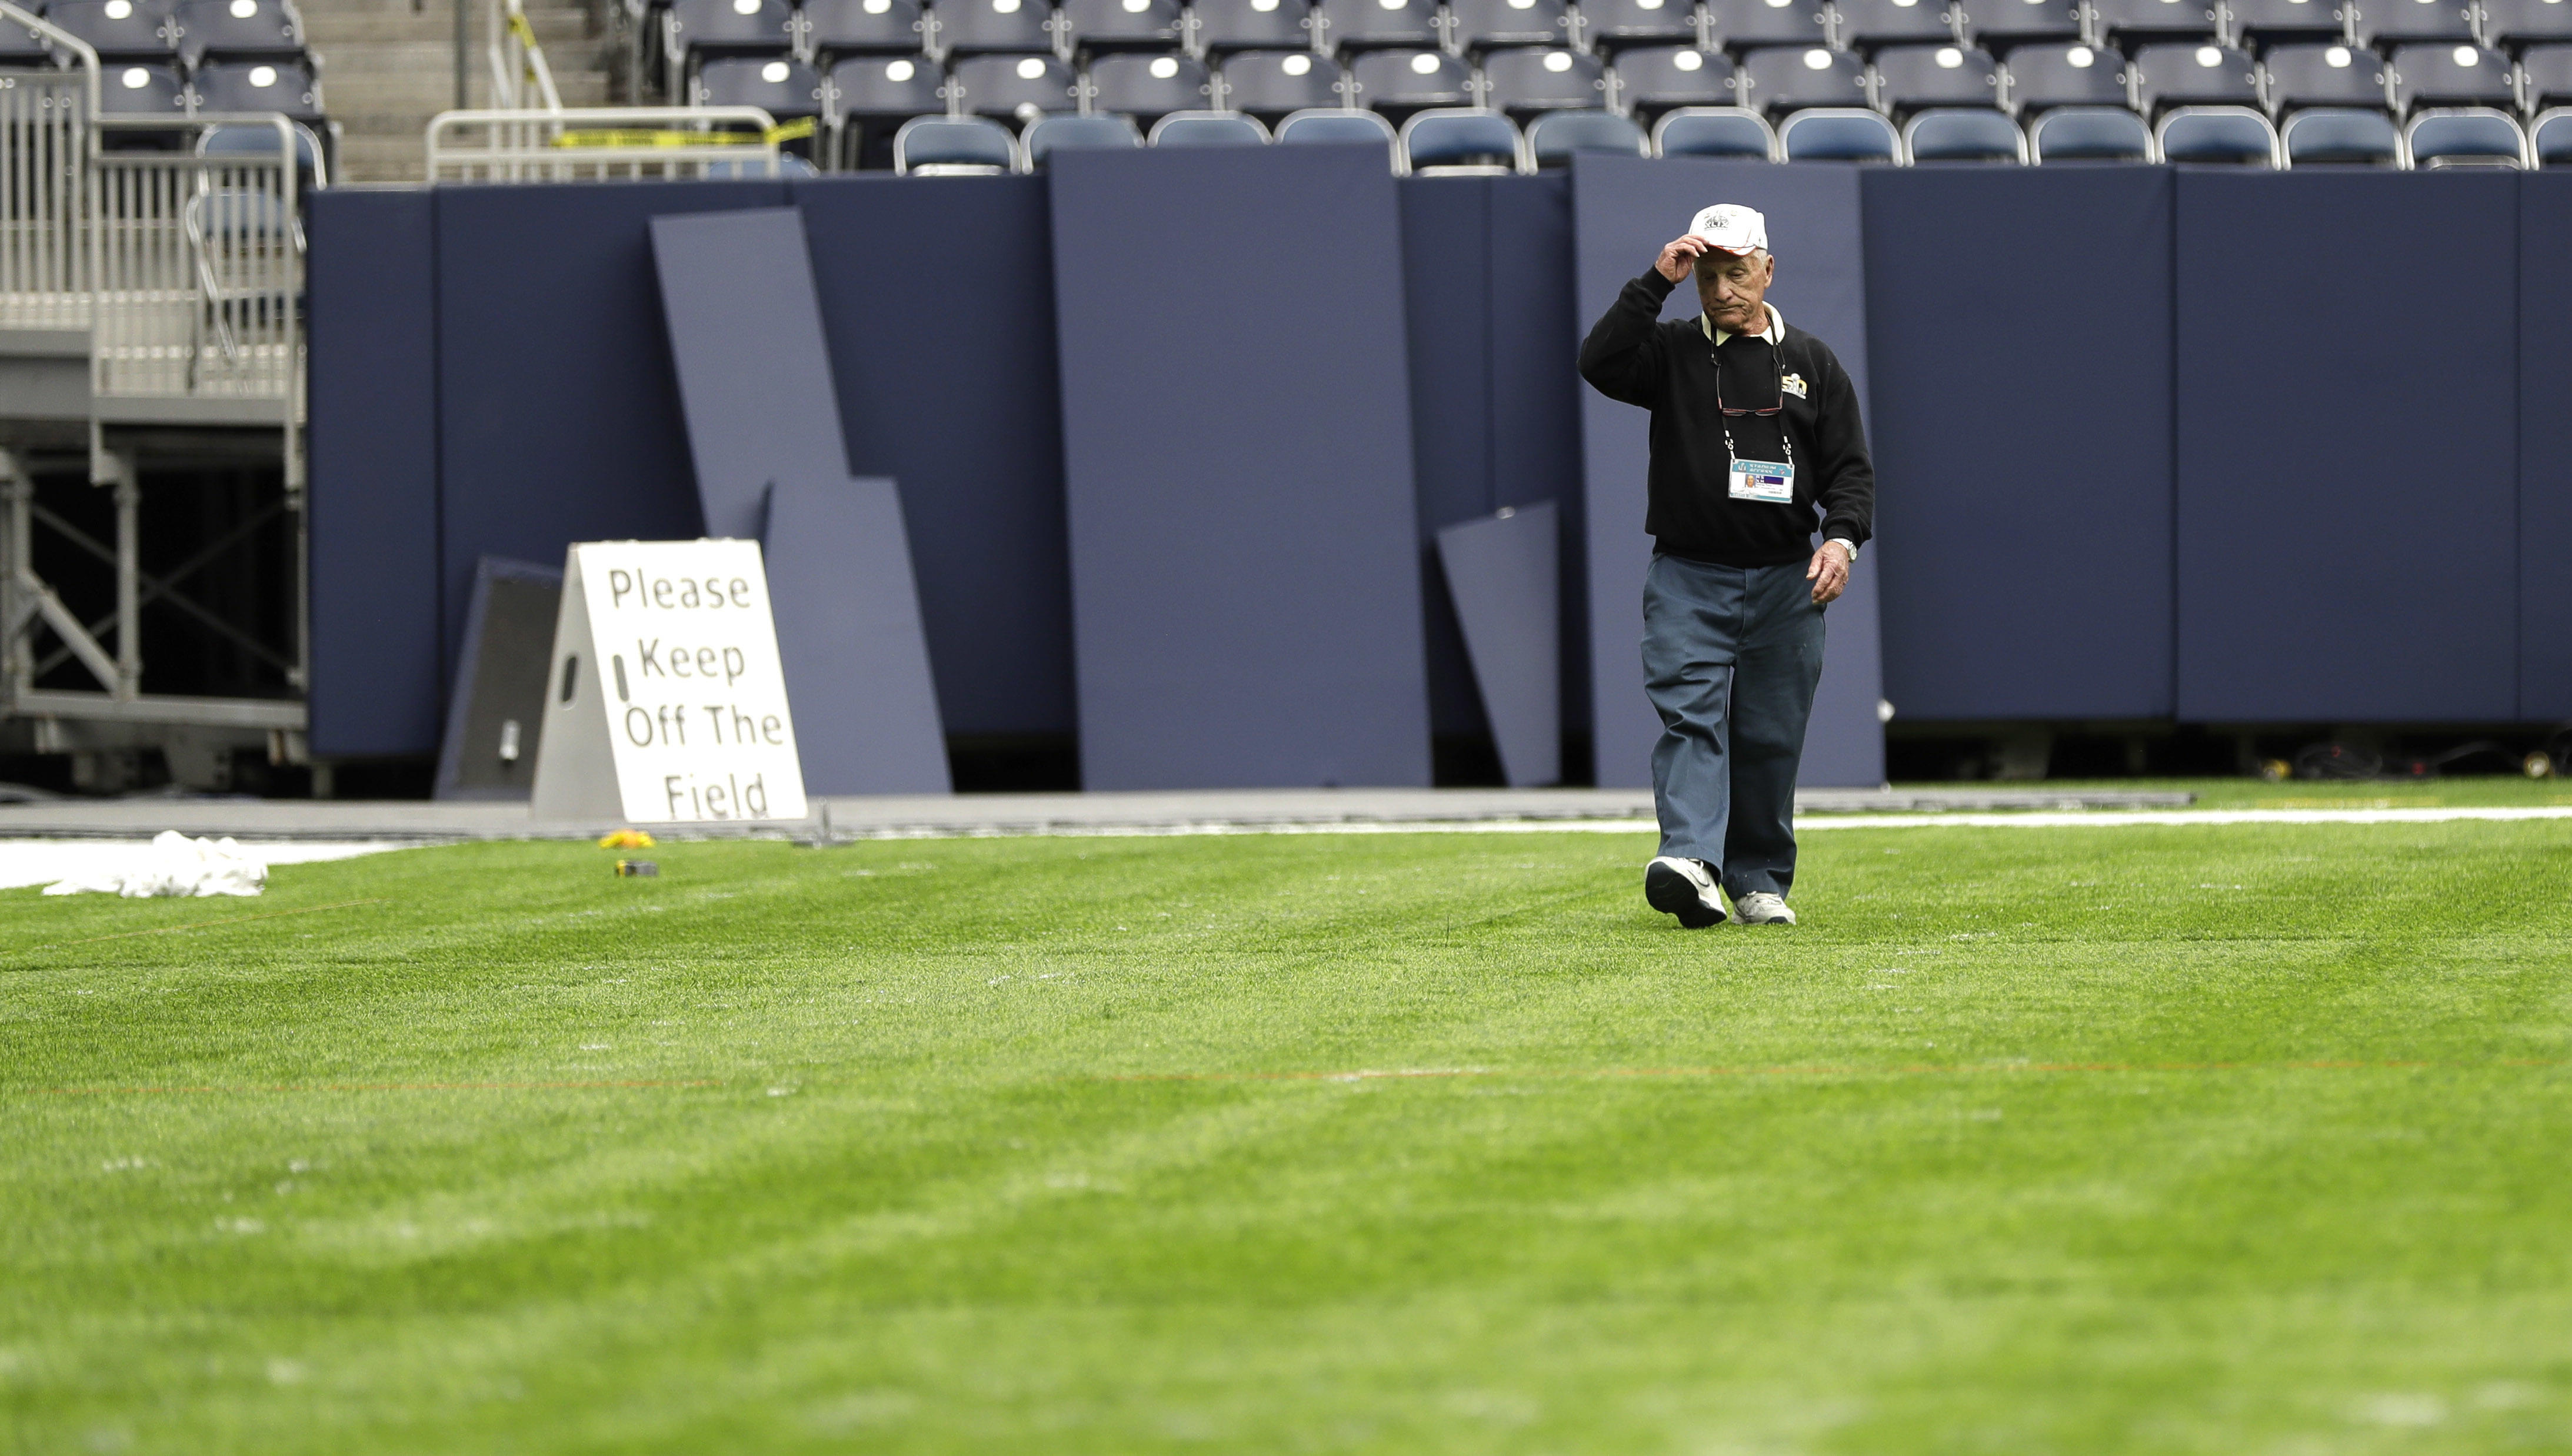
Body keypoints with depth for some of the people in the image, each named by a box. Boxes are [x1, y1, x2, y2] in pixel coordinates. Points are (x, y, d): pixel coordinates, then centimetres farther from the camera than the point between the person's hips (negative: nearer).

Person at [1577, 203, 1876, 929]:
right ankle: (1690, 863, -30)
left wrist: (1841, 538, -10)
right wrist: (1655, 283, -15)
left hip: (1785, 583, 2)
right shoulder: (1671, 352, 6)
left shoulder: (1812, 364, 11)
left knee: (1771, 737, 5)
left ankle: (1759, 882, 15)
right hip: (1688, 578, -2)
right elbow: (1600, 363, -14)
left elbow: (1850, 468, 8)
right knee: (1689, 718, -16)